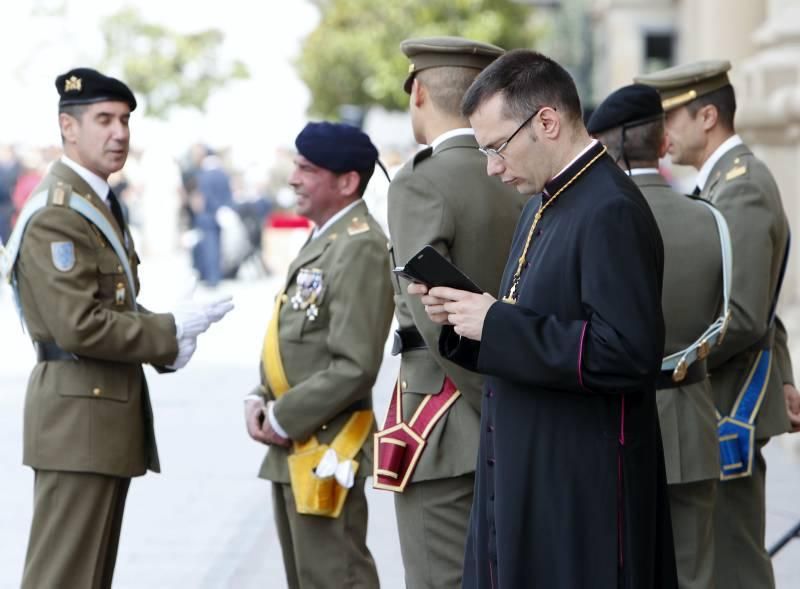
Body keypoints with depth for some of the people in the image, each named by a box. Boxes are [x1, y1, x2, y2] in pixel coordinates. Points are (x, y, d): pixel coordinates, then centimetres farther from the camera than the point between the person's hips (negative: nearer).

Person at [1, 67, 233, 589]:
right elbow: (79, 326, -23)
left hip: (108, 410, 10)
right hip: (77, 414, -10)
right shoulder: (56, 214, -16)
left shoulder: (100, 203, 17)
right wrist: (171, 331, -15)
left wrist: (166, 342, 3)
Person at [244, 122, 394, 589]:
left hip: (326, 449, -10)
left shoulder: (360, 247, -17)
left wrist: (283, 418, -16)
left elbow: (355, 366, -23)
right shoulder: (323, 241, 15)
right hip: (293, 448, 10)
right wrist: (261, 400, 6)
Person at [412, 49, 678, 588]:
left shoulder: (611, 212, -17)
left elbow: (630, 354, -26)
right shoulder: (546, 204, 14)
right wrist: (465, 319, 2)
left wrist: (497, 325, -20)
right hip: (523, 482, 9)